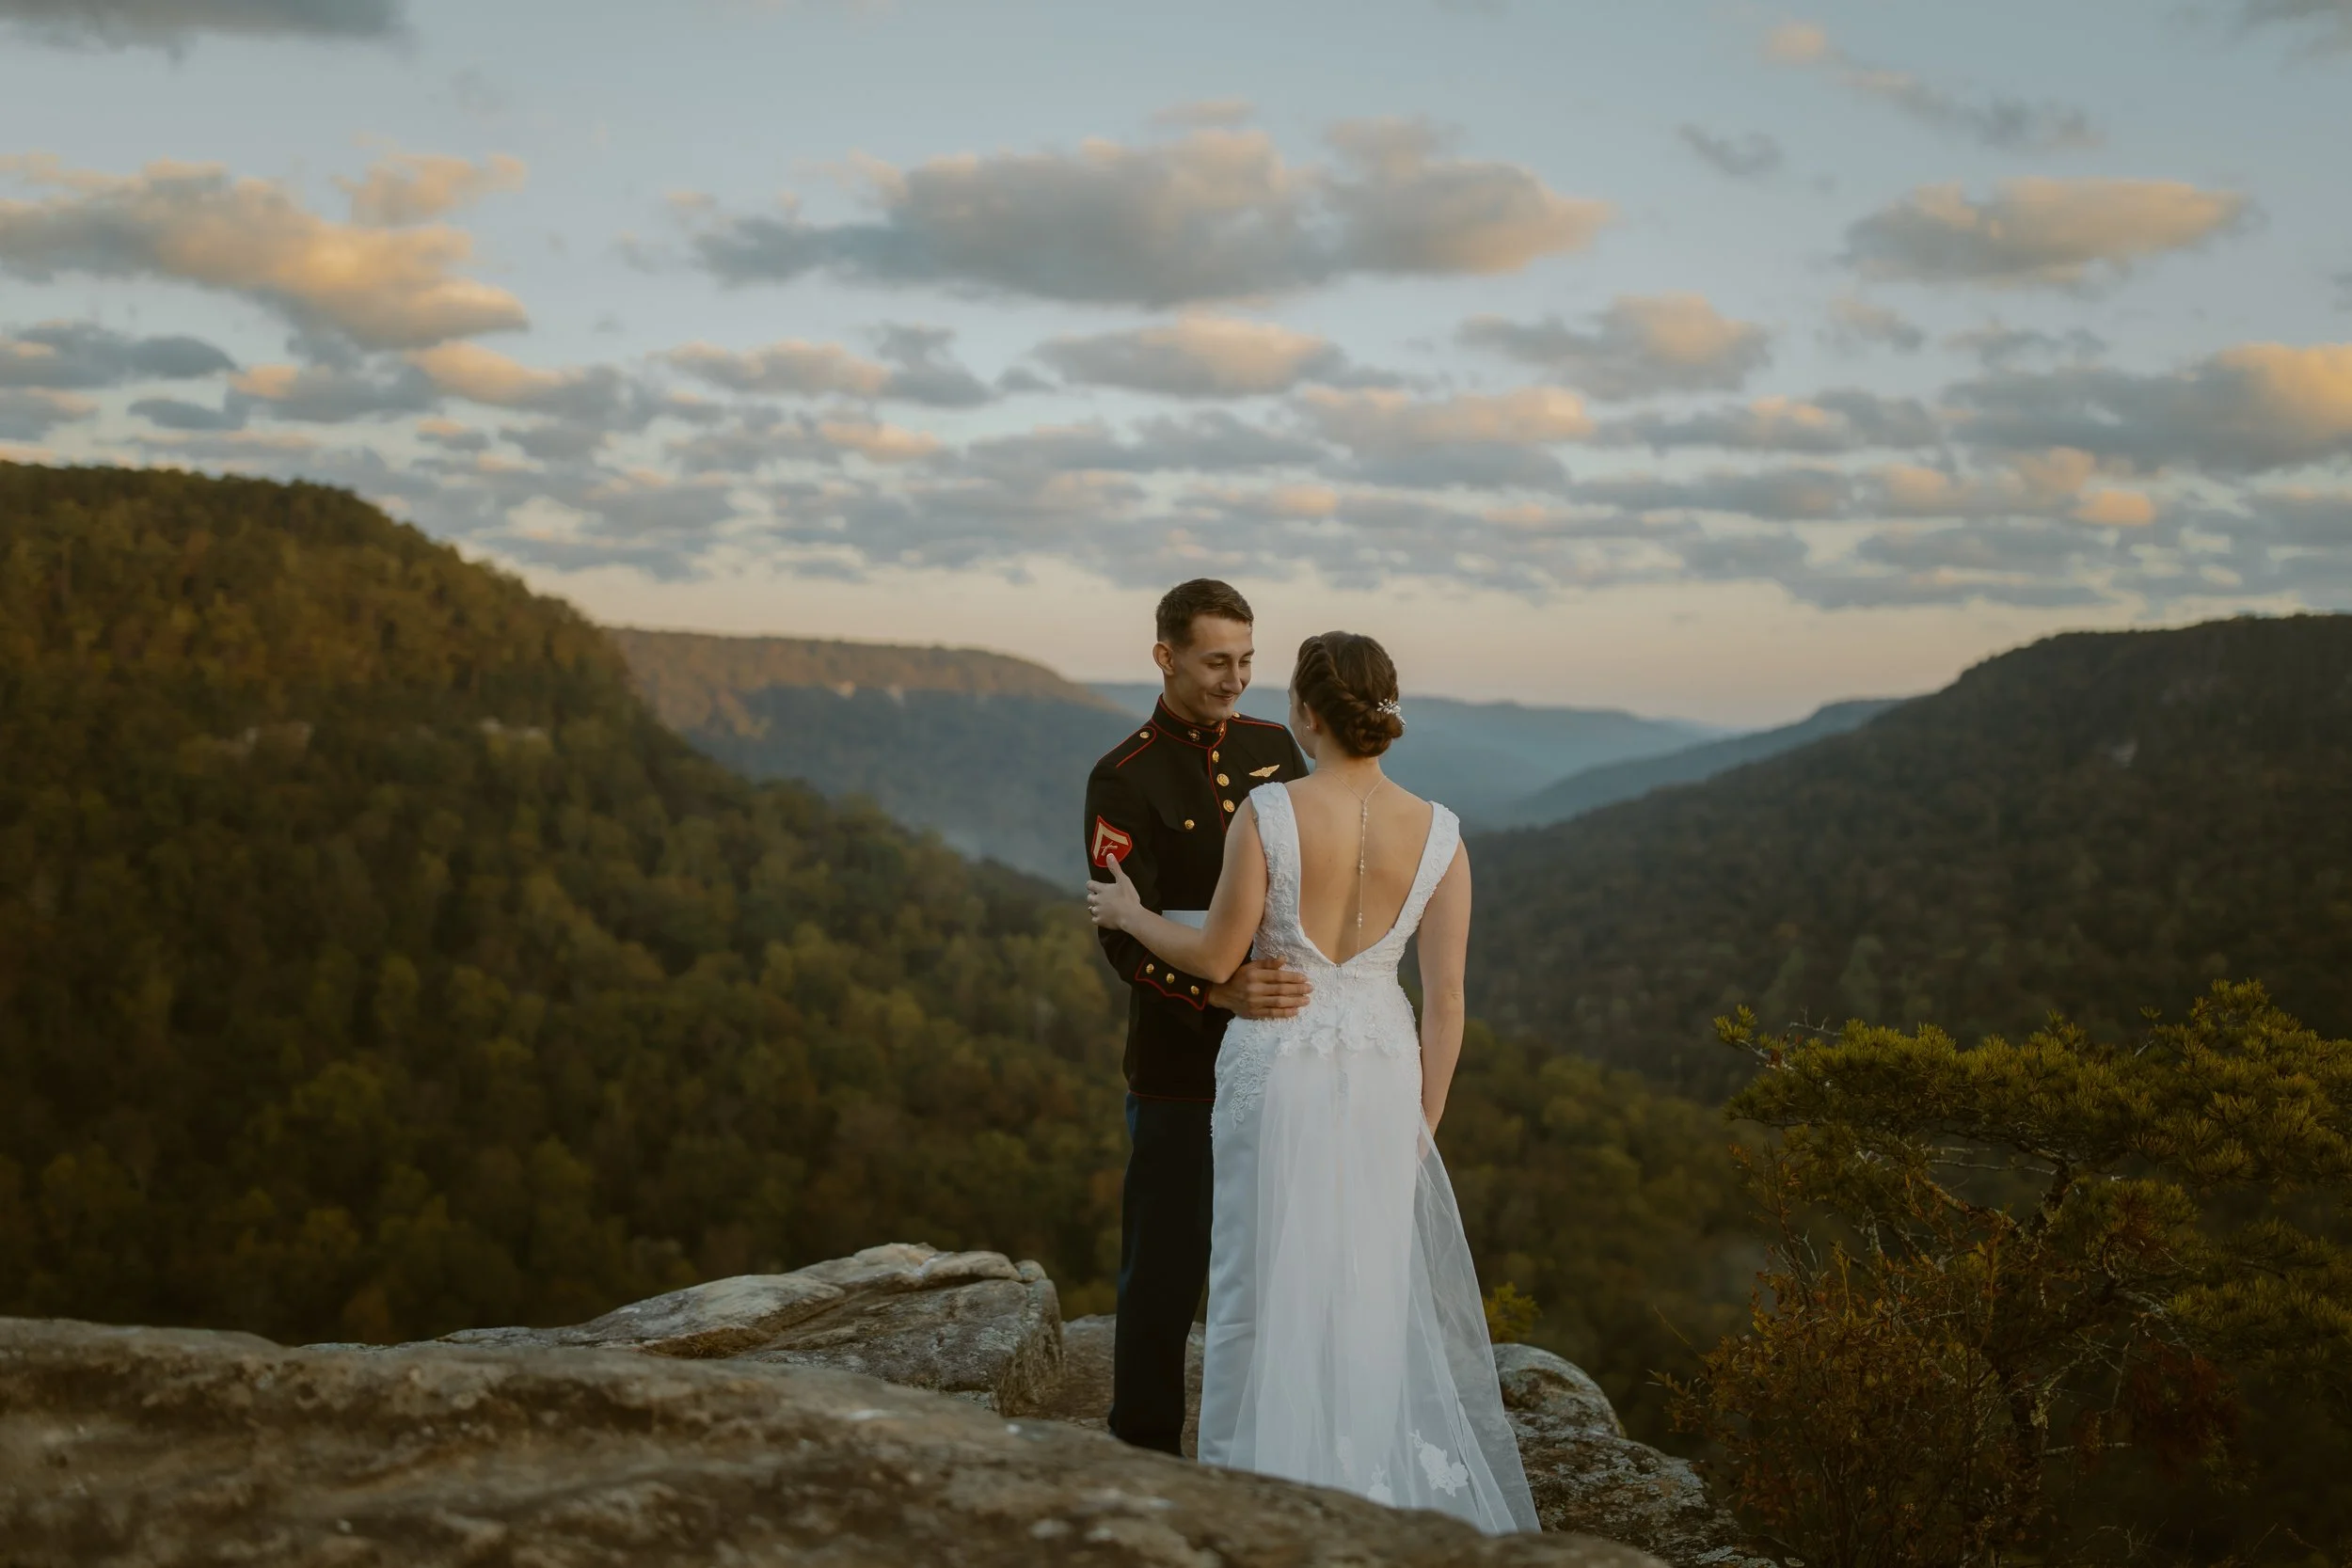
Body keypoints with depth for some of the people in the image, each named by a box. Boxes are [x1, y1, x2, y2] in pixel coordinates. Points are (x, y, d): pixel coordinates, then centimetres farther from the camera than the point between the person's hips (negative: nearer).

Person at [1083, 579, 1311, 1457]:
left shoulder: (1273, 748, 8)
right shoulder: (1126, 781, -9)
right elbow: (1126, 941, -16)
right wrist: (1223, 991, -31)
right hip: (1183, 1064, -5)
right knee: (1166, 1270, 4)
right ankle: (1145, 1452, 18)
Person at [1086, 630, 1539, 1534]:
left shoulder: (1266, 817, -17)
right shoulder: (1437, 833, -8)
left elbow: (1216, 958, -8)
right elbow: (1444, 999, -5)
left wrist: (1130, 914, 11)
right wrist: (1424, 1120, 7)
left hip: (1277, 1063, -2)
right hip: (1382, 1066, 2)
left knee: (1277, 1284, 10)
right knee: (1381, 1285, 17)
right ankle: (1389, 1486, 25)